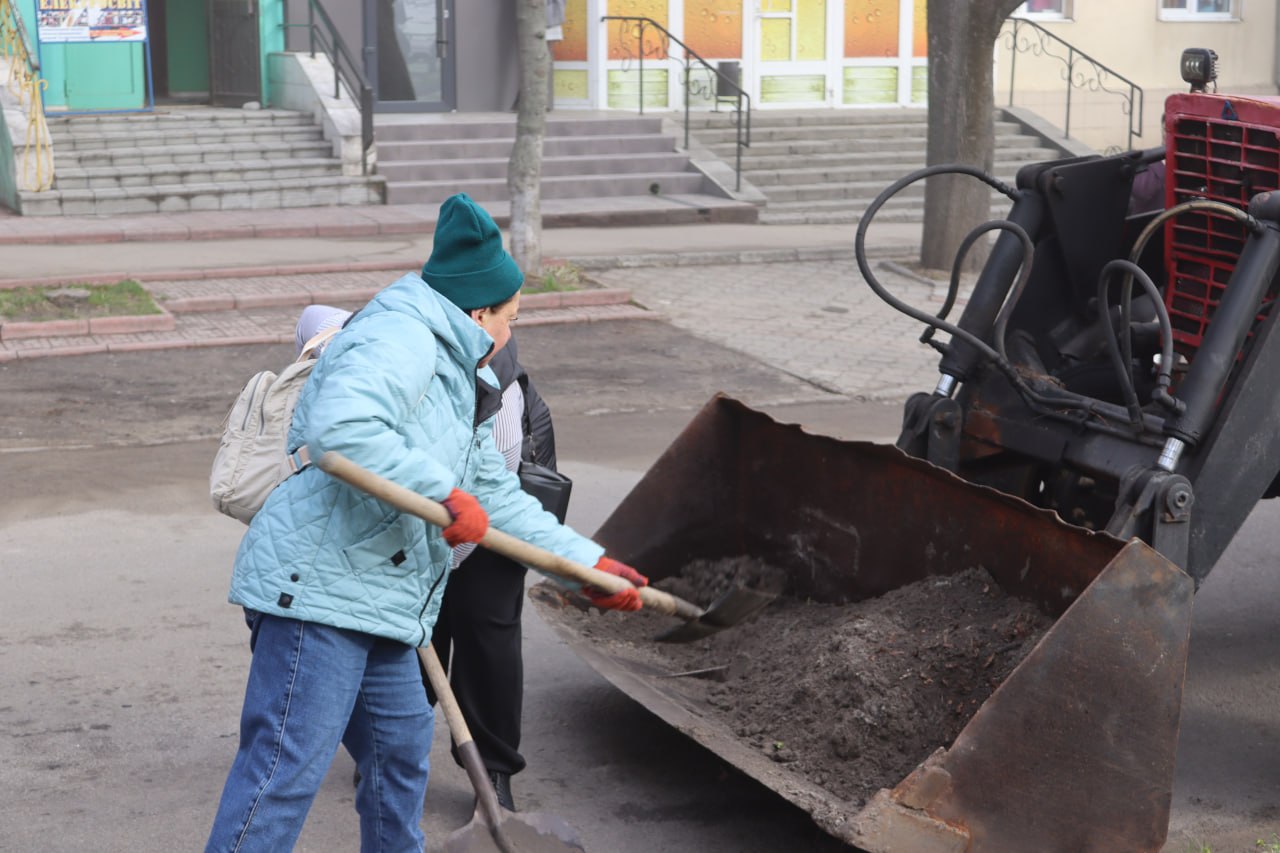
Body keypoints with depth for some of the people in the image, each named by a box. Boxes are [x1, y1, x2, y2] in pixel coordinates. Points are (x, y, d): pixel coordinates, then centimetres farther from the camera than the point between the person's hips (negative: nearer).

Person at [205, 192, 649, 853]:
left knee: (401, 746, 21)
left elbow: (500, 500, 29)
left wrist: (589, 564, 28)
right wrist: (443, 493, -26)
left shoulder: (457, 384, 24)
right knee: (288, 767, -13)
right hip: (315, 583, -11)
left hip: (377, 601, 11)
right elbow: (341, 429, -30)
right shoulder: (399, 338, -11)